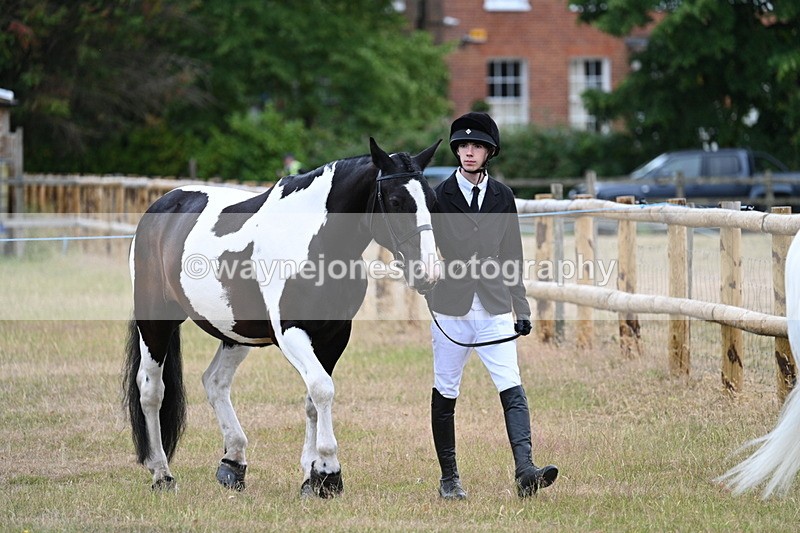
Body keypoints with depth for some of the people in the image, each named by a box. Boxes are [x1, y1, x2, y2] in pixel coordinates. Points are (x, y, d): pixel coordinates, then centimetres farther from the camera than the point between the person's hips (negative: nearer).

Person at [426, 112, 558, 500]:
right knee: (446, 393, 5)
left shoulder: (502, 196, 9)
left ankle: (525, 471, -21)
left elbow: (512, 256, 12)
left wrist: (521, 308, 10)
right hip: (451, 307, -1)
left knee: (512, 388, -12)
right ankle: (449, 478, 15)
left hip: (493, 307, 1)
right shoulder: (440, 195, 2)